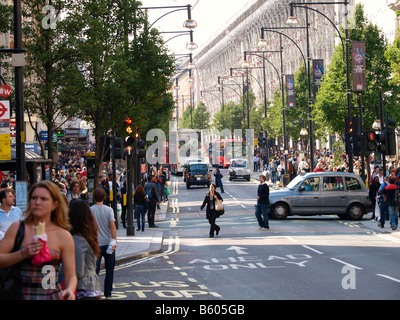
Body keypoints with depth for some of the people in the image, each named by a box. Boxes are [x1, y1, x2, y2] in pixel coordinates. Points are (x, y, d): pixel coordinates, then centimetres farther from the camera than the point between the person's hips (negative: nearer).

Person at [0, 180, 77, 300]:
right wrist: (23, 254, -18)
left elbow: (70, 276, 0)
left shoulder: (63, 236, 0)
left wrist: (69, 290, -20)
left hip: (51, 296, 0)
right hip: (19, 295, 0)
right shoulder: (17, 228, 3)